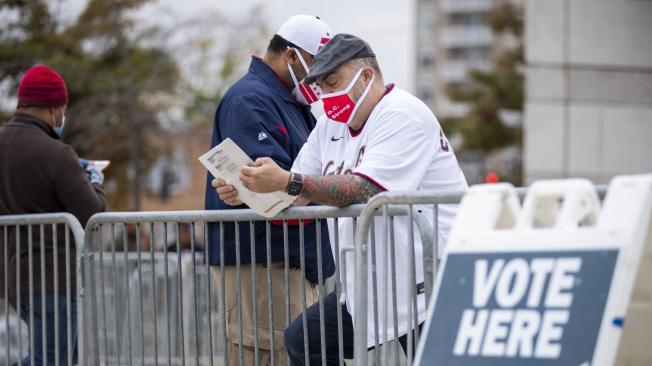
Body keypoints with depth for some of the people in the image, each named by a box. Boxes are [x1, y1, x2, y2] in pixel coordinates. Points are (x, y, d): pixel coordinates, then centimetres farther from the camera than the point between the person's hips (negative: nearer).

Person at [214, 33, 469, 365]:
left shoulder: (403, 116, -14)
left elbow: (366, 190, -27)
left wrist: (287, 181, -31)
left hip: (430, 284, -9)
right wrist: (248, 192, -7)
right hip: (371, 287, 9)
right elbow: (298, 195, 13)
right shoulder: (330, 126, 12)